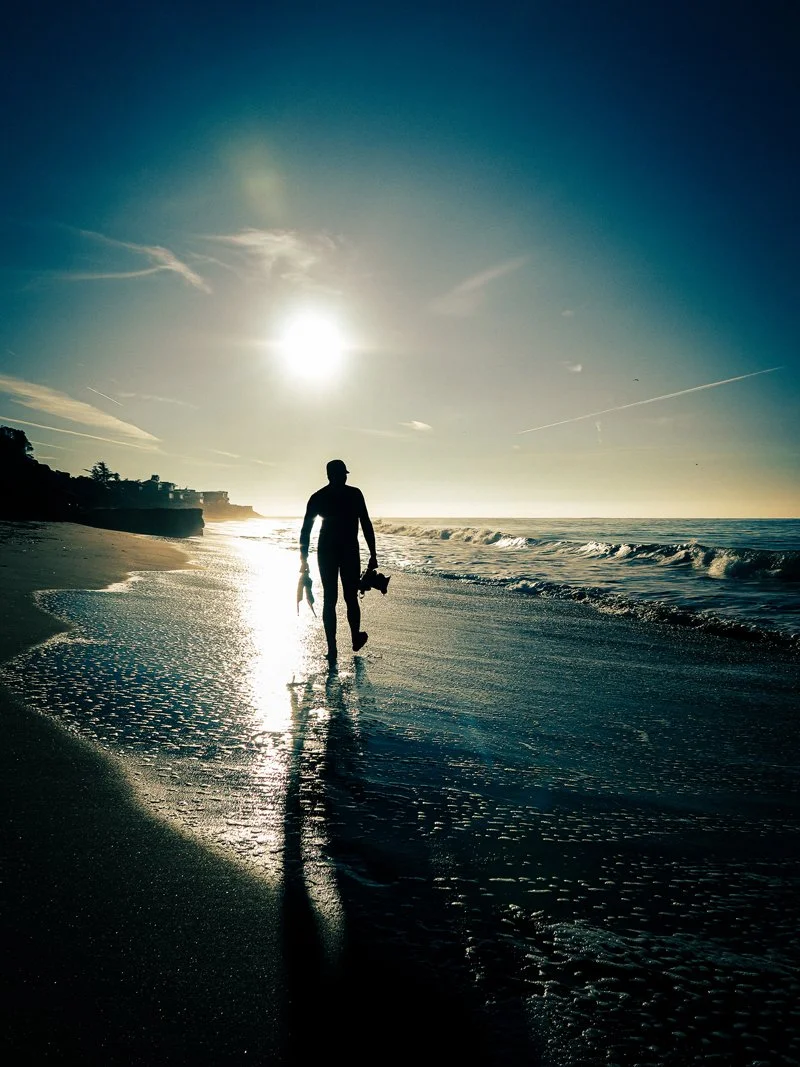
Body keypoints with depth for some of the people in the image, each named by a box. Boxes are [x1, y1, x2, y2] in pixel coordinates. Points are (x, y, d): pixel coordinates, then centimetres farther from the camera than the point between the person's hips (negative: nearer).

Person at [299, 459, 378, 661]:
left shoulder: (317, 497, 7)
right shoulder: (354, 494, -2)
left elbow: (305, 530, 5)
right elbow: (366, 525, -6)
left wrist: (304, 559, 10)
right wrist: (373, 554, -2)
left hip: (326, 553, 2)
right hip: (349, 552, -2)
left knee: (329, 600, 5)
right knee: (351, 597, 13)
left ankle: (332, 648, 1)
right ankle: (356, 639, 28)